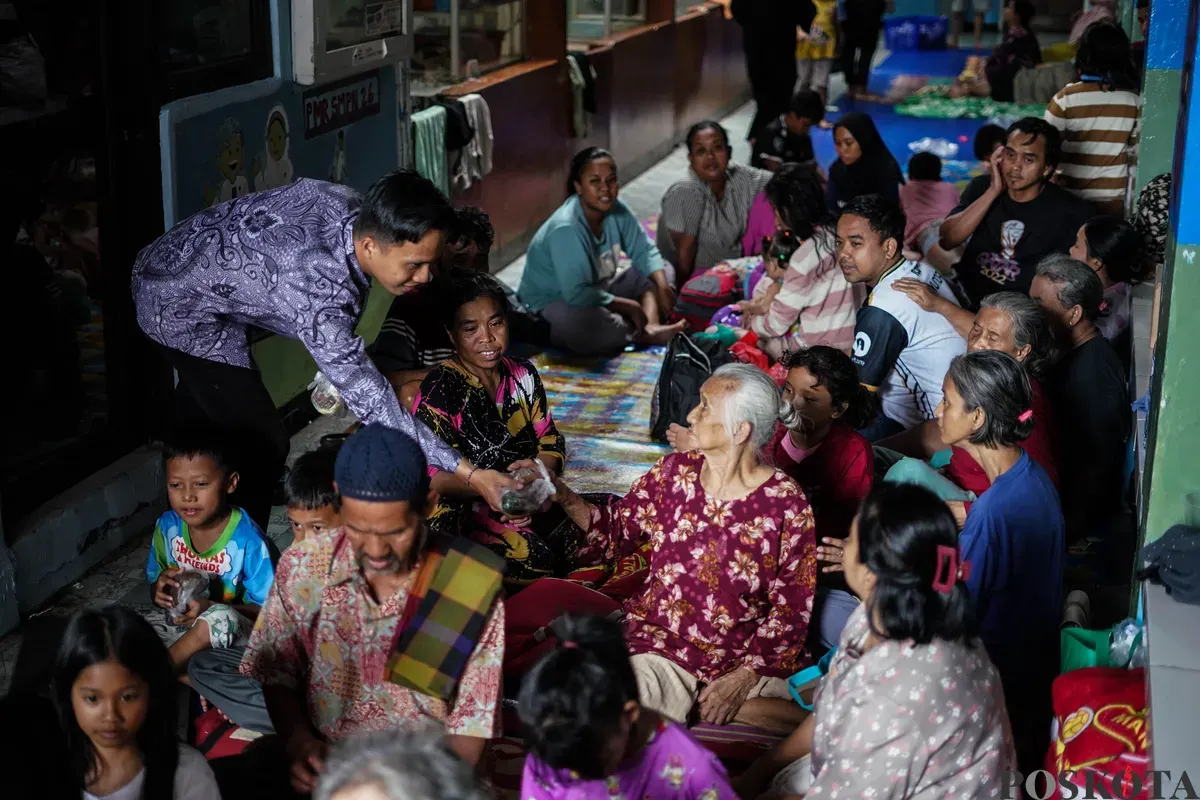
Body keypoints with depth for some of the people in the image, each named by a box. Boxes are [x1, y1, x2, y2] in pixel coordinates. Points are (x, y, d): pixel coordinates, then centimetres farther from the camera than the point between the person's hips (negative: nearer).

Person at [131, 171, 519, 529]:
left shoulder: (349, 204, -18)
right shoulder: (318, 286, -42)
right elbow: (367, 397, -40)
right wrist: (469, 473, -42)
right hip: (180, 309, -9)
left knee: (200, 409, 29)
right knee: (264, 444, -9)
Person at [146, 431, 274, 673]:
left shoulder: (247, 540, -21)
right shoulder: (167, 526, -5)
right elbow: (153, 582, 9)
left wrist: (211, 609, -30)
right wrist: (159, 592, -17)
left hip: (234, 634, -5)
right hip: (181, 624, 5)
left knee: (221, 618, -36)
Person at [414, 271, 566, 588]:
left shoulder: (523, 375, 9)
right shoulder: (441, 390, -13)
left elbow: (550, 442, 11)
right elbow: (434, 477, -21)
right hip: (461, 512, -7)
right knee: (534, 560, -31)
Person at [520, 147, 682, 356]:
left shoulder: (616, 210, -7)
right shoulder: (565, 229, -30)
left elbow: (644, 251, 4)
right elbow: (576, 294, -34)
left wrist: (662, 286, -15)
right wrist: (629, 306, -24)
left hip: (597, 293, 9)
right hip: (554, 304, -9)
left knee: (664, 270, 2)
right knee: (591, 325, -42)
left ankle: (652, 327, -25)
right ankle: (642, 334, -14)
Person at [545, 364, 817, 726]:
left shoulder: (786, 505, -9)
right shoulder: (674, 472, 2)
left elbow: (792, 607, -5)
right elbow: (615, 532, 11)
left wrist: (744, 677, -14)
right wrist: (561, 494, -5)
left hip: (748, 657, 0)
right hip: (659, 644, 0)